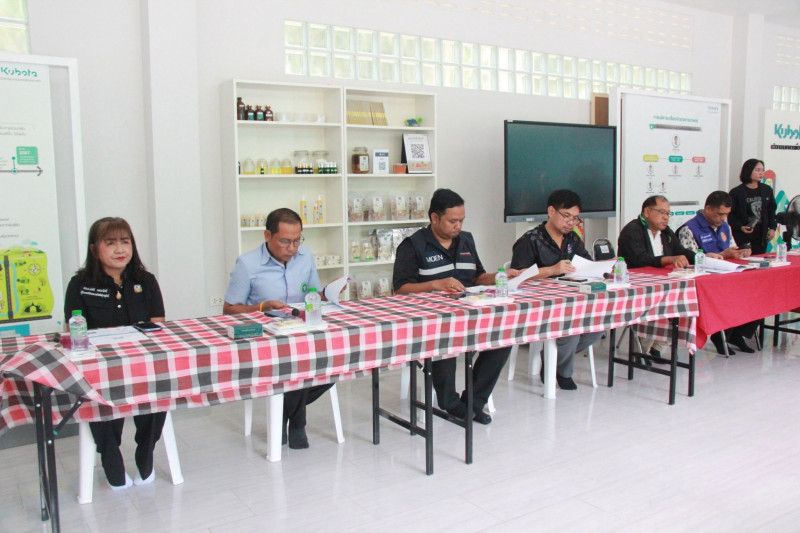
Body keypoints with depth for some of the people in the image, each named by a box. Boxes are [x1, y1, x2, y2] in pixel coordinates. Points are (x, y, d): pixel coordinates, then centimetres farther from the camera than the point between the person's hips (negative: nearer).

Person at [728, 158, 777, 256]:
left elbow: (772, 210, 16)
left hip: (761, 235, 4)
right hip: (742, 237, -4)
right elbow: (730, 215, -7)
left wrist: (772, 228, 6)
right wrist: (740, 227, -20)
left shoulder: (767, 190, 9)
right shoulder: (736, 192, -6)